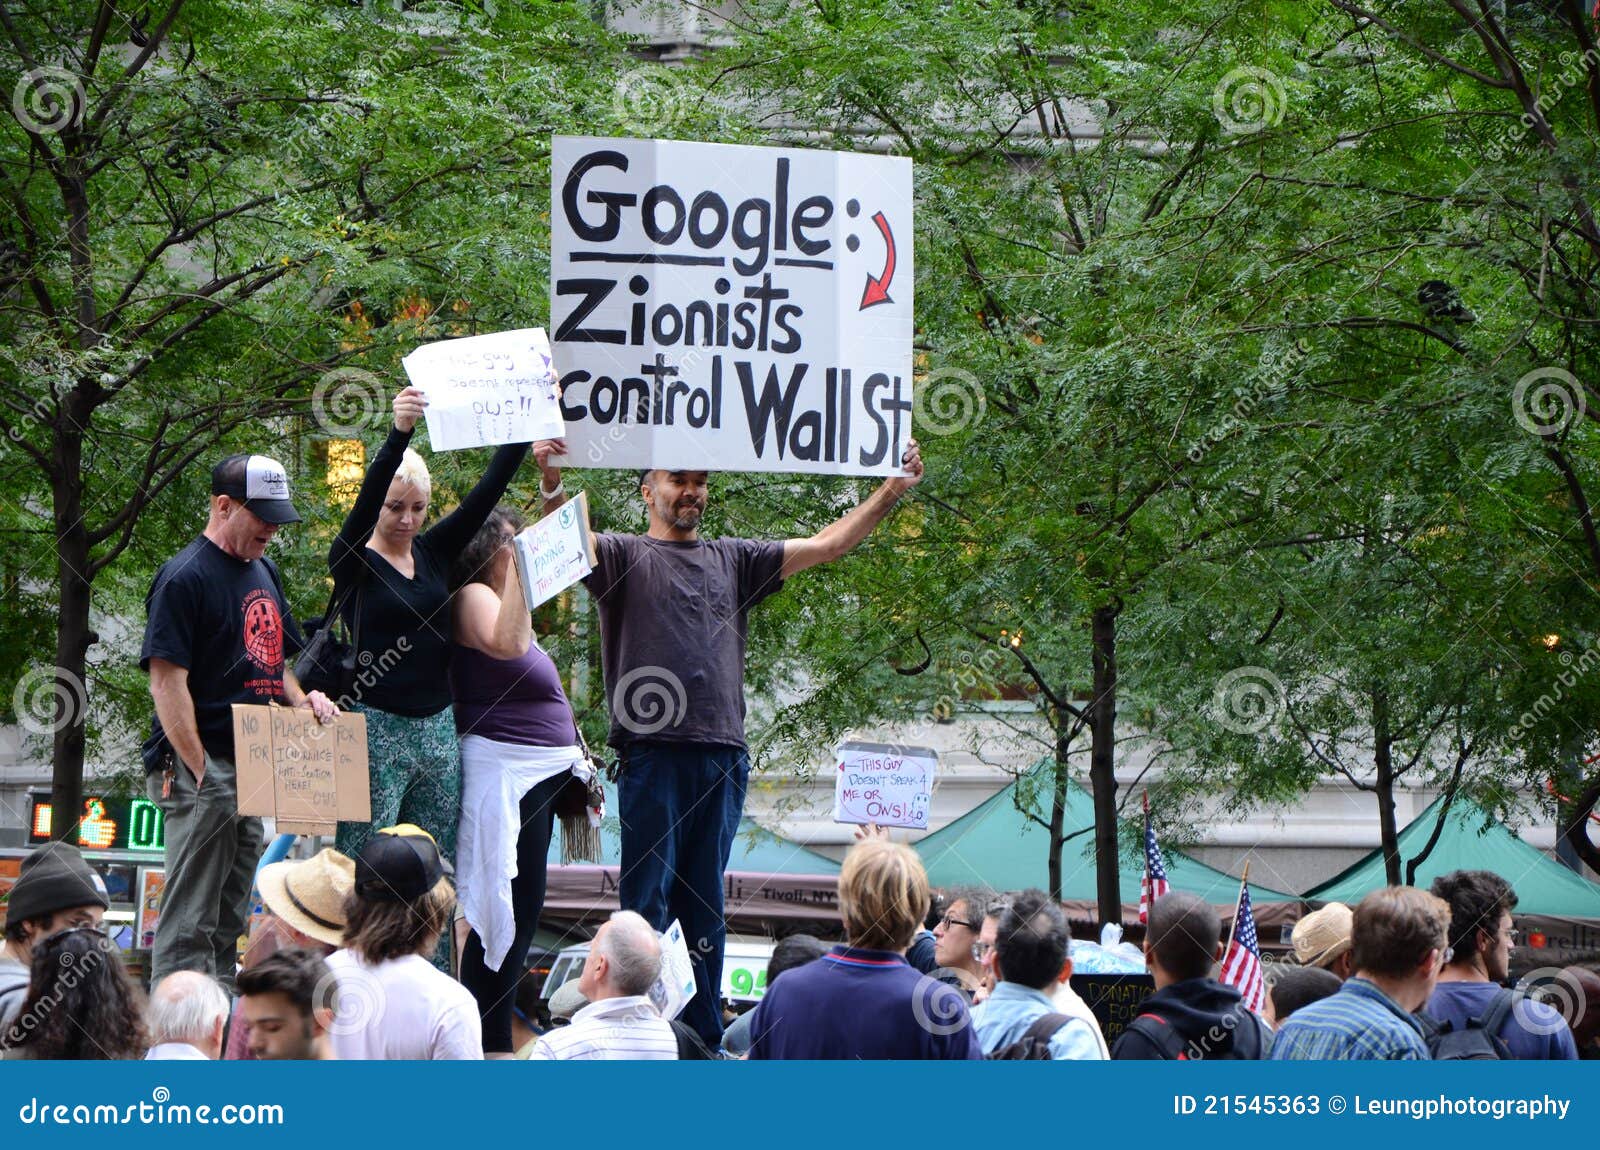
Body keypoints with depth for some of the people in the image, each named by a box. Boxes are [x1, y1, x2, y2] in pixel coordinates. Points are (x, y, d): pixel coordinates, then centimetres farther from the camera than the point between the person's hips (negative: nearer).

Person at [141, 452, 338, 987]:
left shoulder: (263, 572, 16)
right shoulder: (185, 577, -11)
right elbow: (167, 681, -16)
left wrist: (302, 700, 7)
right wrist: (199, 772, -19)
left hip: (251, 771, 9)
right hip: (201, 768, -9)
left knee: (229, 922, 13)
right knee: (188, 925, -9)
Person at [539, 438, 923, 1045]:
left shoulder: (734, 559, 20)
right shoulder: (624, 556, 7)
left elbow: (826, 545, 19)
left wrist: (892, 490, 10)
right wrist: (551, 482, -32)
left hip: (723, 757, 4)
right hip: (652, 752, -4)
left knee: (706, 902, 8)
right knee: (647, 898, -4)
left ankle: (706, 1035, 12)